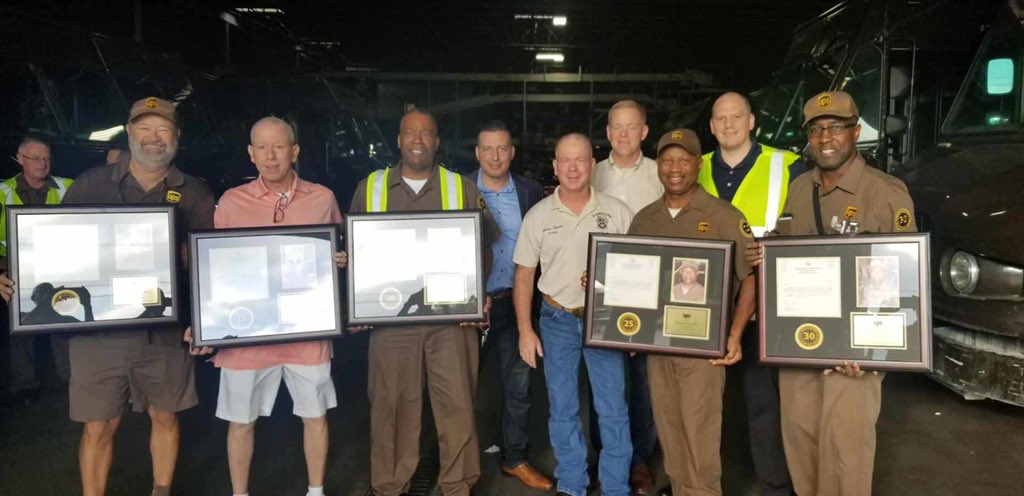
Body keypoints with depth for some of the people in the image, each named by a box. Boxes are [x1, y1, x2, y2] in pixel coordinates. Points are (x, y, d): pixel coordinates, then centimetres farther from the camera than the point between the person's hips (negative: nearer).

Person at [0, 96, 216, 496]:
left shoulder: (194, 195, 2)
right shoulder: (91, 185, 5)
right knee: (98, 427, 7)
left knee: (165, 417, 14)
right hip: (99, 326, 0)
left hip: (165, 328, 0)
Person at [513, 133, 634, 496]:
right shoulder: (538, 215, 0)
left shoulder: (616, 211, -2)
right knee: (562, 410, 11)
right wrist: (525, 330, -1)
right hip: (557, 320, 1)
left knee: (613, 410, 4)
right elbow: (523, 274, 3)